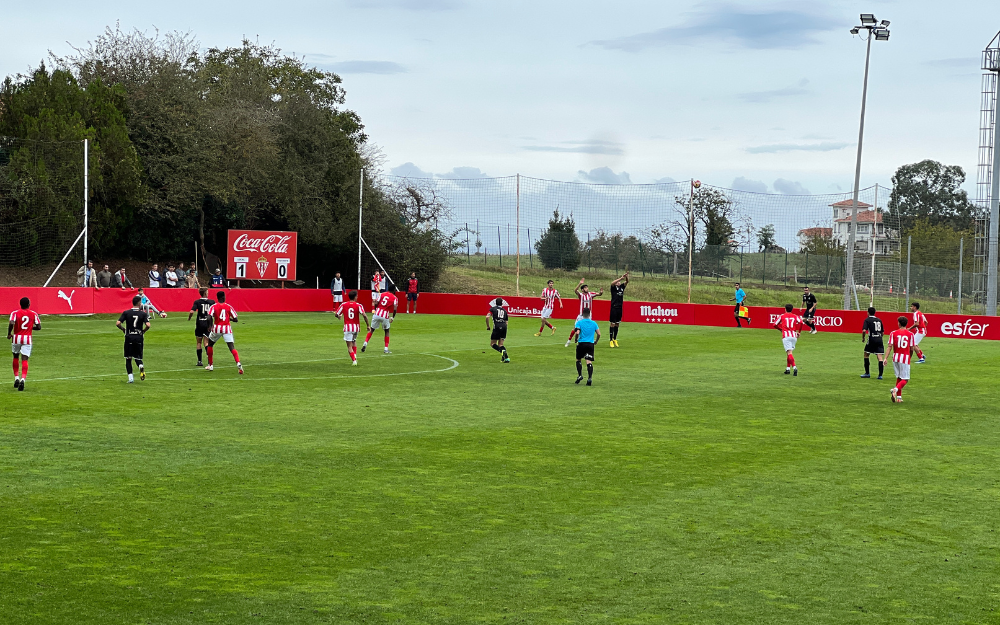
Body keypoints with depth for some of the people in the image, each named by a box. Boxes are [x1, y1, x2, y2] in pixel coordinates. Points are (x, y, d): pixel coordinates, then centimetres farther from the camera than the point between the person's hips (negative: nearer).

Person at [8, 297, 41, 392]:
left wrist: (9, 334, -4)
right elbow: (39, 327, 1)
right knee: (24, 360, -3)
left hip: (16, 338, 0)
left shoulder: (15, 313, -3)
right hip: (27, 338, 0)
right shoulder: (34, 314, 2)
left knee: (16, 357, 22)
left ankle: (16, 378, 19)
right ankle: (23, 379, -20)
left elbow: (11, 323, -19)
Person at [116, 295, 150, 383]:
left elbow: (118, 323, -8)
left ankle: (130, 377, 1)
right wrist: (143, 331, 5)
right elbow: (148, 325, -14)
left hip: (129, 337, 0)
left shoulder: (126, 313, -1)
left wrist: (123, 329, 10)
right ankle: (141, 366, -21)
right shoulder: (143, 313, -3)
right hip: (139, 337, 0)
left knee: (128, 358, 9)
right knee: (137, 357, 13)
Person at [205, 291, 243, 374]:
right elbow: (236, 320, 2)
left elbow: (209, 317, -17)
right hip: (227, 328, 0)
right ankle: (238, 363, -31)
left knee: (209, 345, 23)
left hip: (217, 328, 0)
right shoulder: (229, 307, 3)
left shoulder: (213, 307, 0)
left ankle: (210, 365, 25)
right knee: (232, 347, -7)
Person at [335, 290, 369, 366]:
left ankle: (354, 360, -17)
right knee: (354, 341, 29)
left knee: (350, 346, -2)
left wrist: (339, 317, 27)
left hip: (347, 327, -2)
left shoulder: (343, 305, -1)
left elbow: (336, 314, 3)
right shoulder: (358, 305, -5)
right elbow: (364, 315, -17)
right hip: (356, 327, 2)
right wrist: (368, 325, -8)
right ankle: (355, 356, 19)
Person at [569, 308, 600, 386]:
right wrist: (596, 341, 20)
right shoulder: (594, 323, 5)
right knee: (589, 362, -4)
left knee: (578, 360, 18)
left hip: (581, 343, -2)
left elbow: (577, 333, -15)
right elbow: (599, 334, 3)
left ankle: (580, 375, 9)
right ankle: (590, 378, -15)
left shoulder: (579, 322, -3)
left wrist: (576, 339, 4)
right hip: (590, 344, 2)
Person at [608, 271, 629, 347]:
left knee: (617, 324, 10)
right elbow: (612, 283, -21)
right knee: (612, 324, -4)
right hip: (614, 307, -5)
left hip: (620, 308, 5)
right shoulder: (613, 287, 0)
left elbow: (627, 281, 4)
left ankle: (615, 339, 17)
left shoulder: (622, 287, 13)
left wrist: (626, 275, -16)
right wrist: (621, 278, -28)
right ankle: (611, 340, -4)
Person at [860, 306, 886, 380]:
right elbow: (883, 332, 16)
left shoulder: (867, 320, -2)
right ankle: (880, 375, -7)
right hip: (879, 340, 4)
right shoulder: (879, 320, 14)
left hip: (871, 340, -4)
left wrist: (863, 338, 0)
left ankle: (867, 373, 16)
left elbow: (864, 330, -15)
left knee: (866, 354, 15)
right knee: (880, 357, 0)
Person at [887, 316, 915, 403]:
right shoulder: (910, 334, -1)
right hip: (905, 358, -3)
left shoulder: (893, 333, 1)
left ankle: (899, 397, 16)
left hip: (896, 358, 3)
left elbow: (890, 346, -7)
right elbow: (911, 349, 0)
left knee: (899, 378, 17)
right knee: (905, 379, 1)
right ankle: (895, 389, -26)